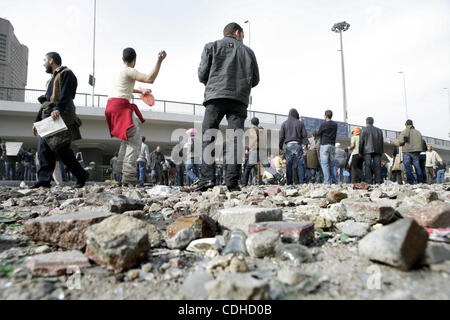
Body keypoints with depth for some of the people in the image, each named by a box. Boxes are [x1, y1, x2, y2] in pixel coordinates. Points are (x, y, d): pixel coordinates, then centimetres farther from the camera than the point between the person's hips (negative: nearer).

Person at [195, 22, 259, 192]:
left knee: (208, 138, -1)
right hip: (239, 100, 1)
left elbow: (202, 74, 7)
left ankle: (207, 178, -13)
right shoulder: (248, 51, 20)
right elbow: (255, 79, 16)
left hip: (215, 97, -1)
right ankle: (232, 181, -8)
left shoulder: (211, 46, 15)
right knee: (235, 140, -2)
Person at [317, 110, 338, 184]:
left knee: (324, 163, -5)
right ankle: (334, 180, 9)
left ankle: (327, 181, -11)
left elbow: (318, 134, 2)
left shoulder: (323, 124, -7)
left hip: (324, 145, -6)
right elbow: (334, 134, 15)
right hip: (332, 145, 6)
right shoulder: (335, 125, 10)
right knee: (332, 164, 11)